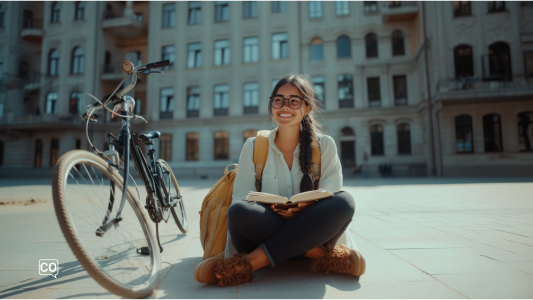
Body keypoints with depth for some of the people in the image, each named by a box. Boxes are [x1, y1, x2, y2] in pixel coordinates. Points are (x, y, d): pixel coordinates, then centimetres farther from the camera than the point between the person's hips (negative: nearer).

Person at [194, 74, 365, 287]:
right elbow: (240, 199, -4)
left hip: (310, 230, 1)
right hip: (266, 228, -1)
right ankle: (321, 254, -22)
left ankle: (253, 261, -27)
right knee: (239, 210, -32)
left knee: (345, 201, -30)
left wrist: (307, 206, -22)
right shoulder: (253, 146, 4)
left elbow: (334, 202, -1)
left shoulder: (325, 146, 4)